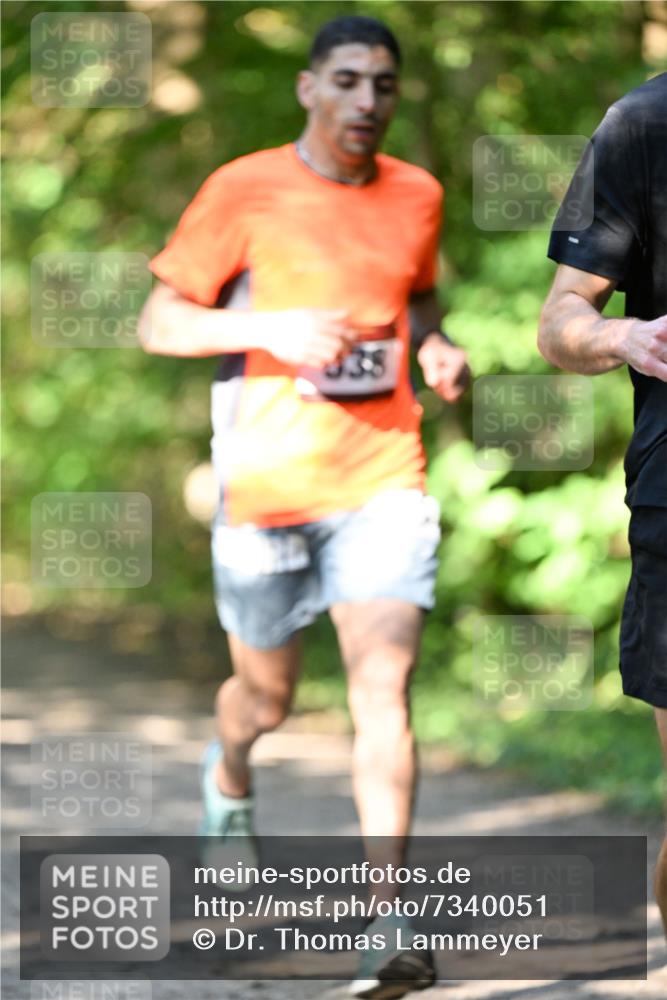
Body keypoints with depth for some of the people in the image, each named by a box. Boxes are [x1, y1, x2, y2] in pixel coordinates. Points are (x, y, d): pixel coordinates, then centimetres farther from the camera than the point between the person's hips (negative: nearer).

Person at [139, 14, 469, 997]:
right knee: (267, 695, 14)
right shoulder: (243, 192, -5)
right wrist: (272, 329, -20)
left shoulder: (417, 195, 7)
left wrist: (438, 346, 3)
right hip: (266, 484, -1)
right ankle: (228, 771, 52)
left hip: (384, 481, 2)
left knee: (384, 685, -14)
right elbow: (161, 324, -4)